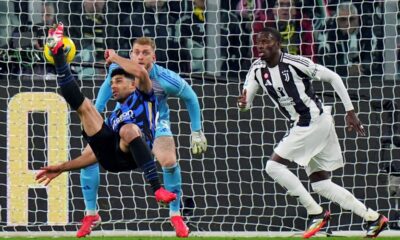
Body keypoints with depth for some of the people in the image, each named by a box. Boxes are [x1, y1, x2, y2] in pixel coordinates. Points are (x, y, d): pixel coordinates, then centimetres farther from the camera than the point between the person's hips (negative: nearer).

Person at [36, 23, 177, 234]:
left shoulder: (143, 97, 26)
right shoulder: (113, 117, 40)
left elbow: (141, 73, 3)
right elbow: (95, 153, 37)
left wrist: (114, 58, 19)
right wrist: (61, 168, 32)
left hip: (131, 153, -5)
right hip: (111, 156, 5)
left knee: (129, 129, -42)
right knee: (82, 105, 7)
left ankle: (157, 188, -48)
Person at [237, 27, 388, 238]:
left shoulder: (294, 63, -16)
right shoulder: (257, 69, 4)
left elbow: (333, 77, -10)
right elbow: (246, 102, 3)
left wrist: (350, 111, -9)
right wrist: (242, 103, -23)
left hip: (315, 121, -8)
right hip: (301, 126, 8)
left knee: (274, 165, -14)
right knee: (321, 184, 8)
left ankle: (316, 213, -7)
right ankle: (373, 218, 13)